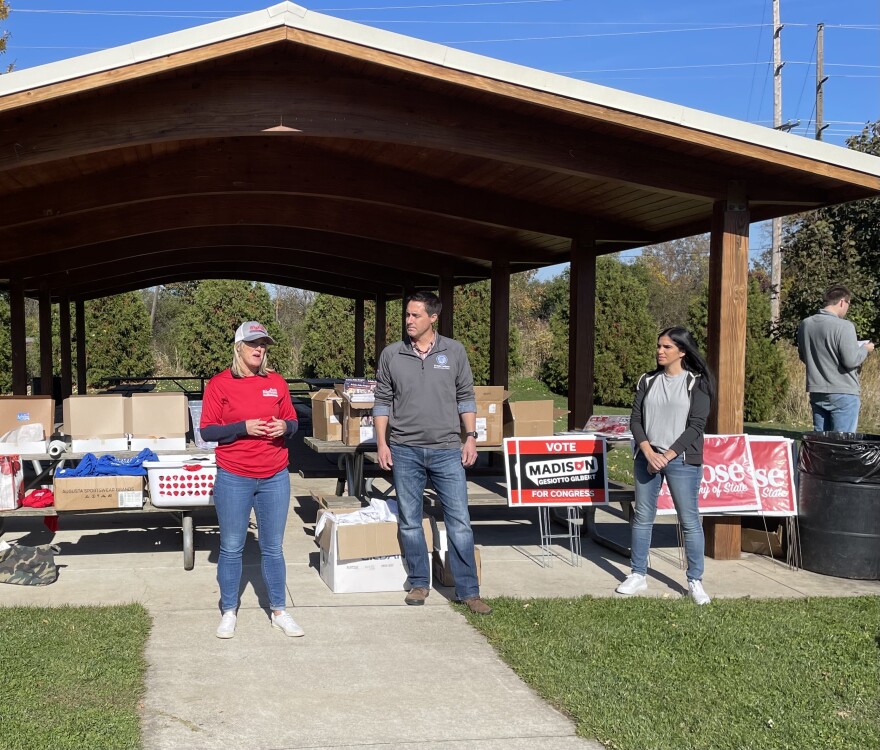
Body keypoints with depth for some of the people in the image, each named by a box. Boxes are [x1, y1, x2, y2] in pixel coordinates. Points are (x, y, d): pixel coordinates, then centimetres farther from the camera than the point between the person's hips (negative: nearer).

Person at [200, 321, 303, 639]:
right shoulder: (219, 384, -3)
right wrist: (244, 427, -18)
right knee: (231, 548, 7)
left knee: (273, 548, 10)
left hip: (275, 478, 3)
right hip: (234, 478, -2)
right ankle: (229, 612, 21)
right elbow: (207, 431, -5)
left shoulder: (276, 382, 6)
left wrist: (284, 426, -9)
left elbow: (293, 422, 14)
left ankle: (279, 611, 21)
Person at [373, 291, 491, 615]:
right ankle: (419, 584, 23)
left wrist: (470, 436, 0)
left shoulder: (454, 351, 3)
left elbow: (465, 397, 7)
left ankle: (468, 591, 8)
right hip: (405, 451, 1)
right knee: (409, 522, 9)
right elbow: (382, 402, 6)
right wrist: (382, 443, 0)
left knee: (459, 522, -1)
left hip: (447, 450, -1)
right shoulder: (391, 355, 3)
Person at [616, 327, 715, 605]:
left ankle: (695, 581, 8)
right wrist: (649, 453, -10)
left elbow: (696, 425, -8)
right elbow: (636, 420, 5)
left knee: (690, 520, -1)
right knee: (642, 517, 9)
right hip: (647, 457, 4)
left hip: (682, 460, -4)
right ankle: (638, 575, 18)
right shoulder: (648, 381, 9)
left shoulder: (696, 383, -2)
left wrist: (667, 455, -13)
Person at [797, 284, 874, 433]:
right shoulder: (844, 326, -16)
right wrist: (865, 349, 0)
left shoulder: (805, 324, 5)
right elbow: (851, 361, -17)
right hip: (843, 393, -6)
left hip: (816, 392, 6)